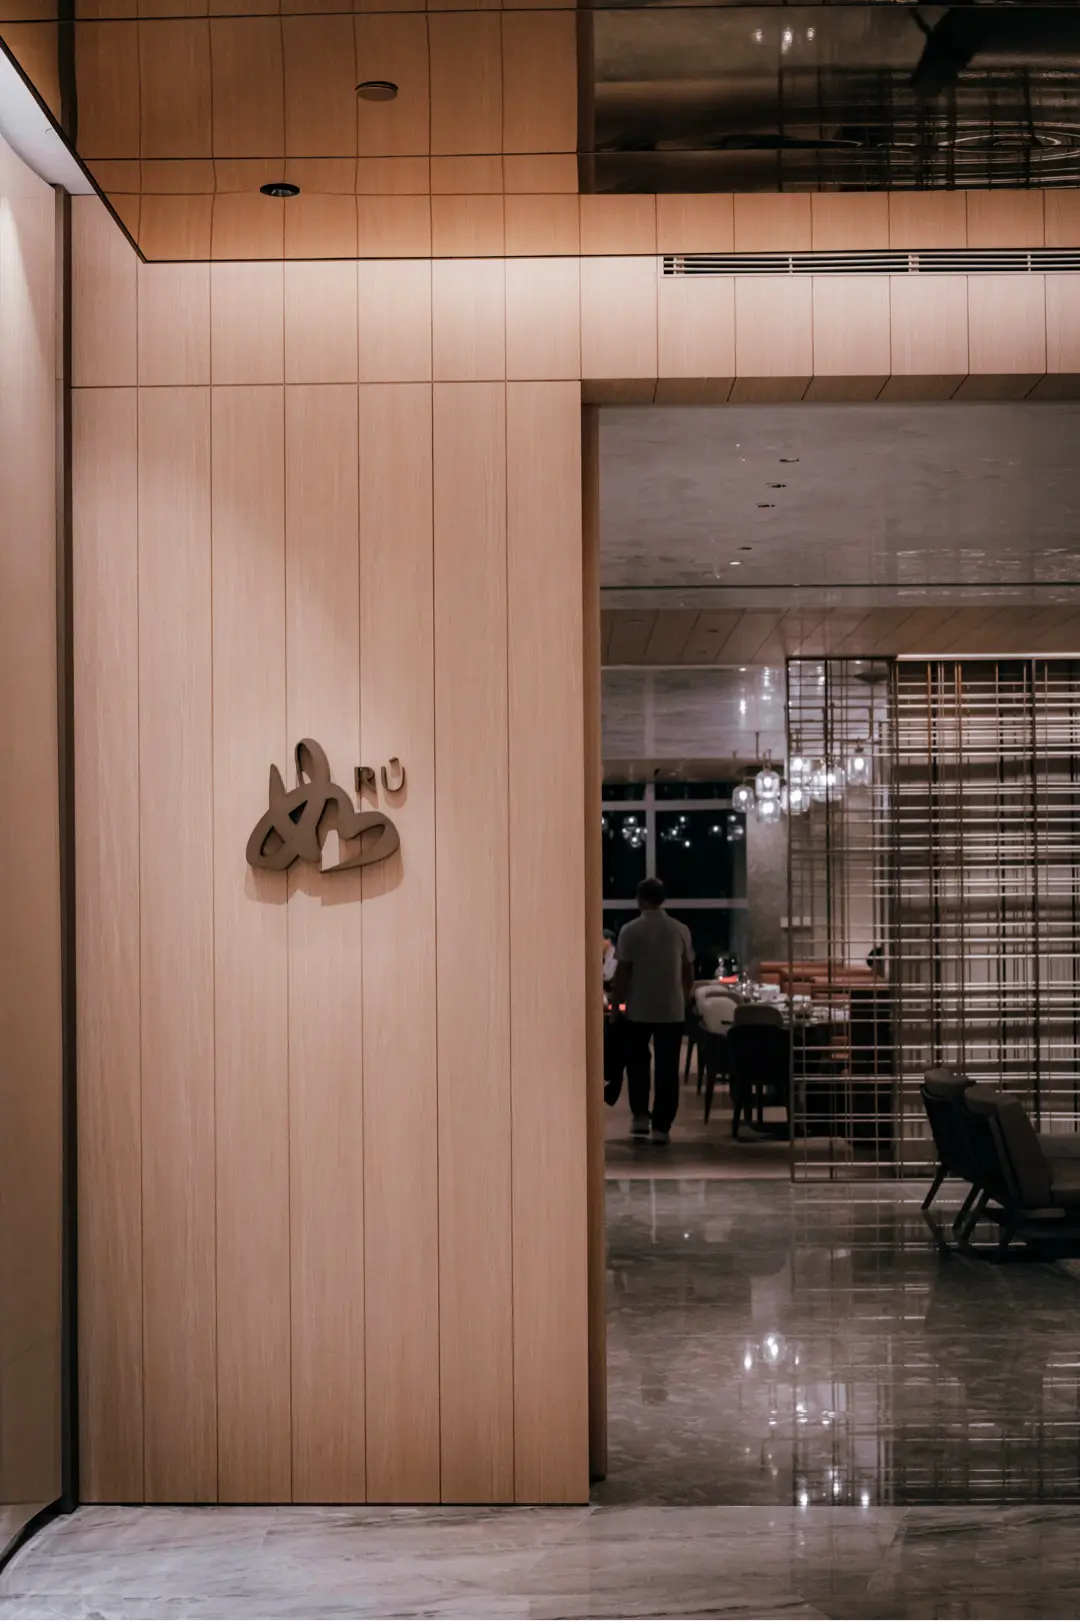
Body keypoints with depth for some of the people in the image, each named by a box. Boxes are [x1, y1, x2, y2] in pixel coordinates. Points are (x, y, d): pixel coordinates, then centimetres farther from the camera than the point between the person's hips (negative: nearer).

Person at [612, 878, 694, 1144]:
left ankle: (640, 1115, 11)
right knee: (667, 1068, 5)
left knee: (637, 1063, 18)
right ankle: (661, 1126, 4)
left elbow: (622, 972, -9)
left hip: (638, 1009, -1)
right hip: (672, 1010, 2)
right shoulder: (680, 930, 0)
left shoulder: (630, 930, -9)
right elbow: (688, 972, 6)